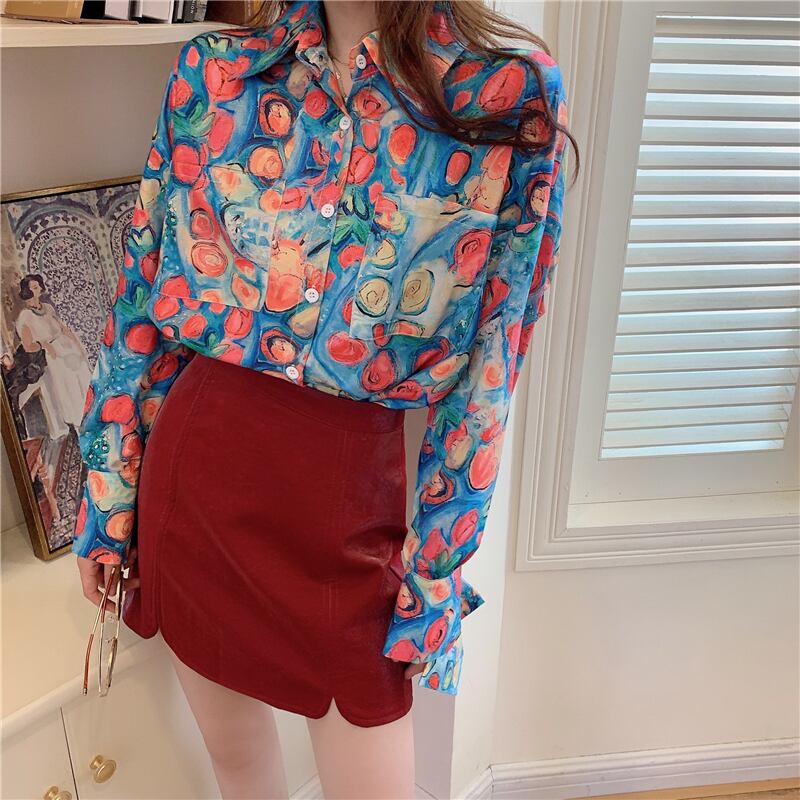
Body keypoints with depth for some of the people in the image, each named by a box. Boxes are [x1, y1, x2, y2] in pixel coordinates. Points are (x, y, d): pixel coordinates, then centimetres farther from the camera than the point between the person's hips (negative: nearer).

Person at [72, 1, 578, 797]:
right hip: (194, 456, 3)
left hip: (345, 485, -2)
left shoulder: (512, 95, -8)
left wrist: (433, 580, -3)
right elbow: (142, 292, 4)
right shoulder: (211, 69, 1)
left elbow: (487, 369, -7)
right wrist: (106, 499, 7)